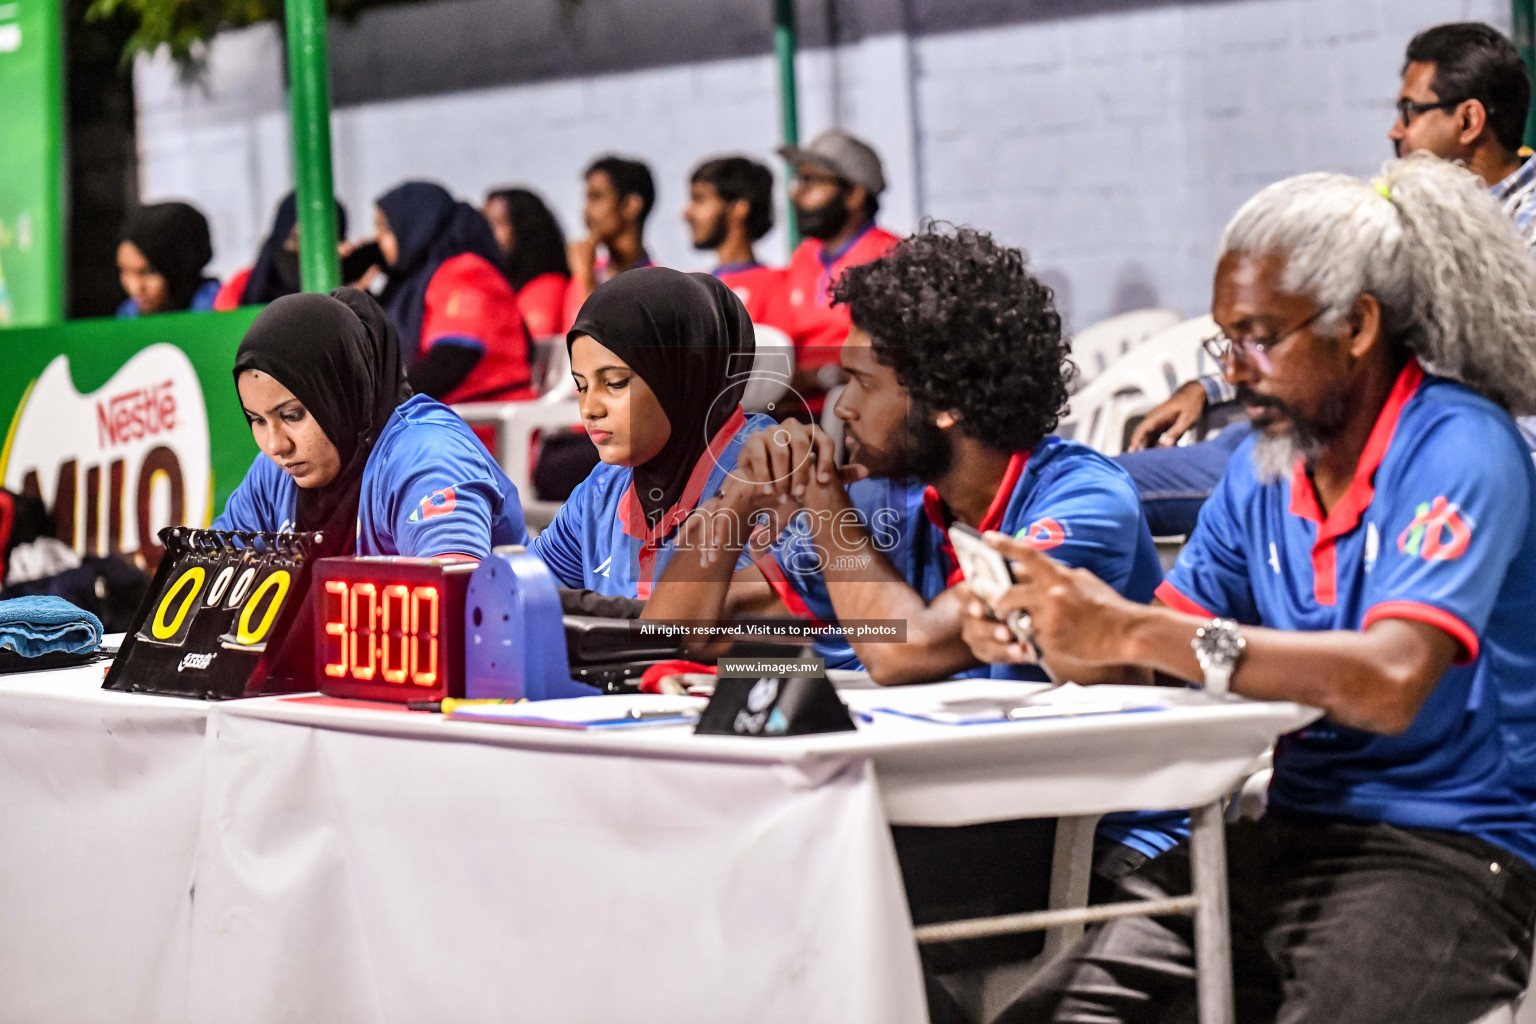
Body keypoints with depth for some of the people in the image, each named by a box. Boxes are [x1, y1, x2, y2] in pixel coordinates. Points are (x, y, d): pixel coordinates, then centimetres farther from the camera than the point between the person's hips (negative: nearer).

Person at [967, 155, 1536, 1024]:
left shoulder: (1459, 449, -11)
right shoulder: (1265, 468, 13)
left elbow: (1390, 681, -25)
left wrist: (1132, 631, -27)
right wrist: (1054, 631, -11)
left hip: (1444, 852, -6)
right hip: (1288, 836, 6)